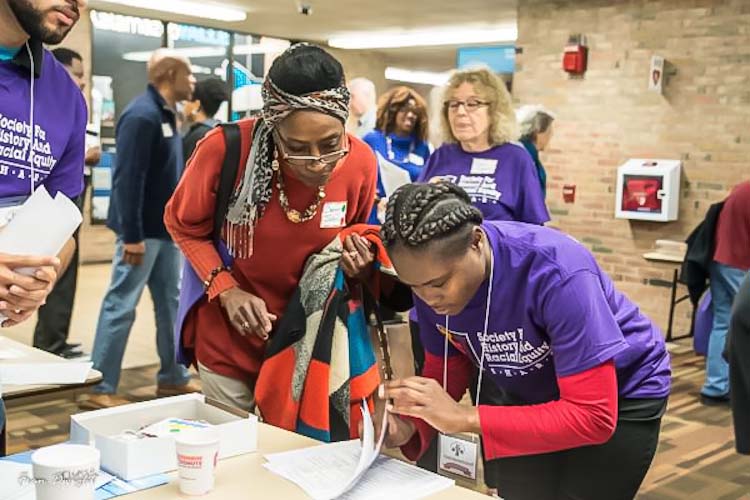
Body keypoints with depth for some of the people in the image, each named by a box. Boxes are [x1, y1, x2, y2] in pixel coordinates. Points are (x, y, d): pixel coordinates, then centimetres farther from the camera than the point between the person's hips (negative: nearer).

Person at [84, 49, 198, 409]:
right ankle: (101, 389, 5)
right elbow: (127, 179, -23)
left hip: (167, 228, 10)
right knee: (121, 306, -3)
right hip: (144, 231, -10)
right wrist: (132, 235, -25)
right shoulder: (142, 114, -17)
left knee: (170, 303, 14)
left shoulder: (166, 114, 12)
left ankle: (172, 377, 25)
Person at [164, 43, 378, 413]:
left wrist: (356, 264, -16)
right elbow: (183, 224, -5)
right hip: (229, 340, -2)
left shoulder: (360, 162, -15)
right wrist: (226, 290, -17)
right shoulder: (226, 148, -24)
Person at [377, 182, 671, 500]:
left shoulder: (556, 273, -38)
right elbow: (446, 370, -6)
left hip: (622, 397, -4)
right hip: (535, 397, 5)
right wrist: (409, 424, -26)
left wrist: (465, 419, -41)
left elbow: (594, 416, -36)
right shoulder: (430, 276, -21)